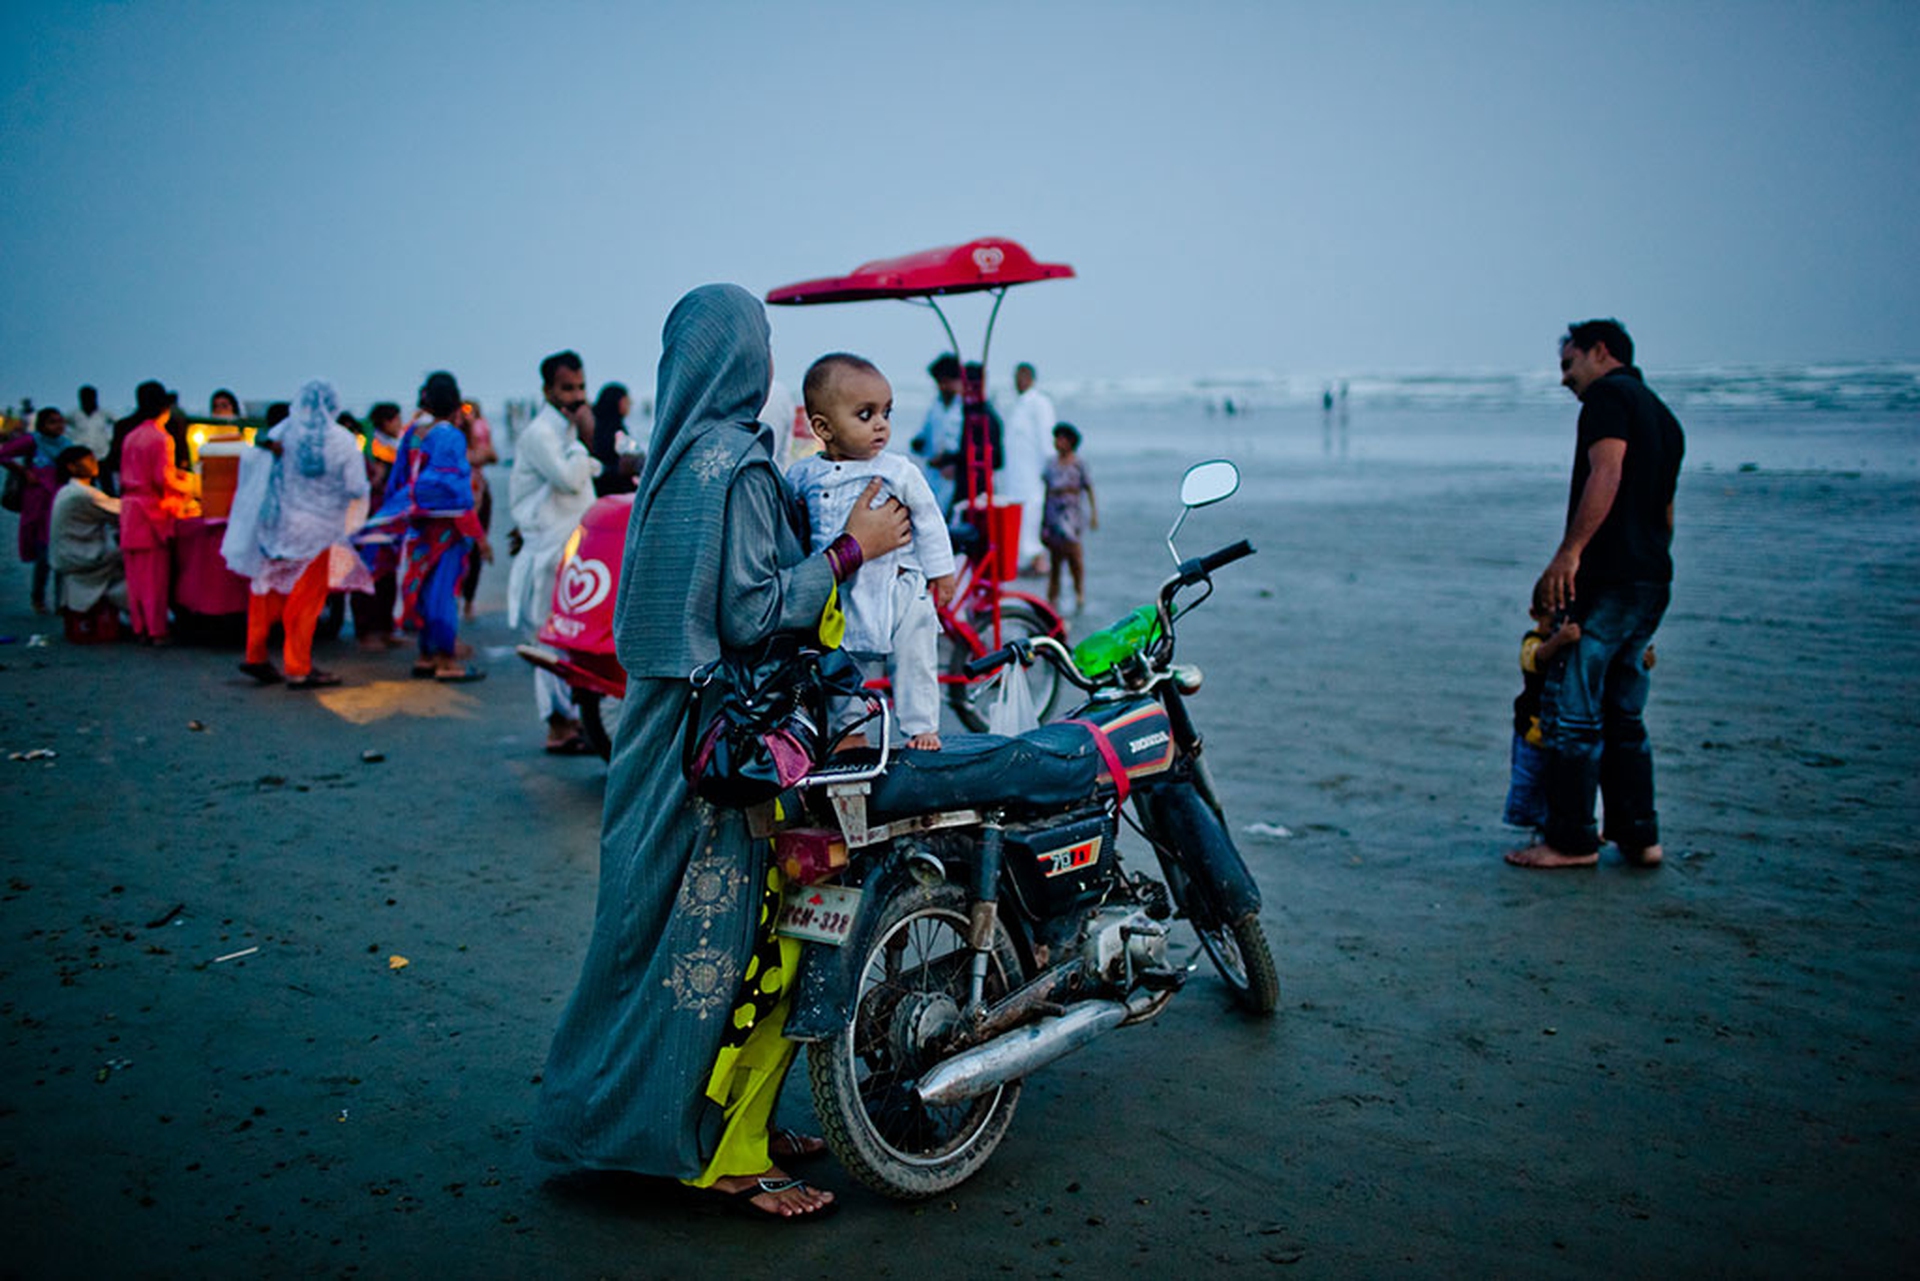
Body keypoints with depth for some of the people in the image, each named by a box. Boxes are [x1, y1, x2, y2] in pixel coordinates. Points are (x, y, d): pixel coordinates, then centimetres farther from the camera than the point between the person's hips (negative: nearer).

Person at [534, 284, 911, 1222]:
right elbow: (752, 613, -20)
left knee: (685, 923, 15)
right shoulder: (736, 465, -17)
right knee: (733, 932, -2)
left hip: (672, 721, 10)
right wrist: (852, 548, -14)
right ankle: (725, 1154, 8)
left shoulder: (681, 452, 13)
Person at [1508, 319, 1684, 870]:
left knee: (1572, 710, -4)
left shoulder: (1609, 395, -4)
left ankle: (1571, 840, -1)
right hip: (1653, 580, 9)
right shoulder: (1663, 415, 23)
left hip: (1606, 578, -9)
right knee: (1623, 715, 14)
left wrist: (1569, 552, -26)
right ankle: (1639, 836, 16)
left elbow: (1606, 474, -20)